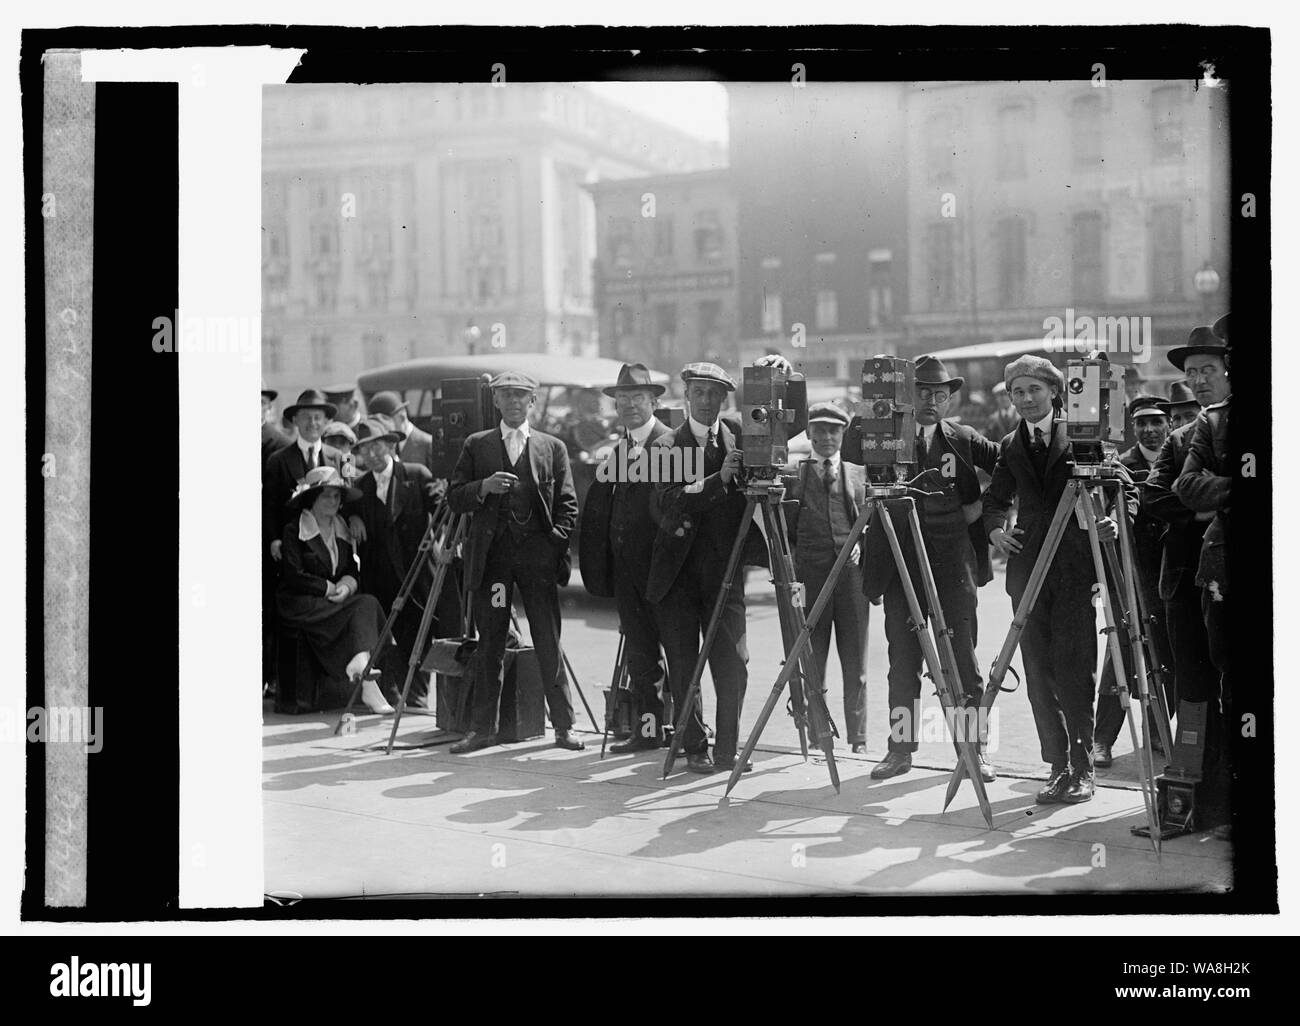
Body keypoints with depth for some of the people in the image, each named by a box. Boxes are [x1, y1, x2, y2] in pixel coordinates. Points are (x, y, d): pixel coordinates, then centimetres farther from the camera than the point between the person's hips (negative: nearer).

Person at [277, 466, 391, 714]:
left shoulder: (341, 531, 17)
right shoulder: (293, 531, -3)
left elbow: (352, 569, 17)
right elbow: (293, 576, -10)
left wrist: (346, 585, -6)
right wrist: (329, 589, -12)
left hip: (334, 601, 6)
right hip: (300, 605, -6)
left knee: (366, 604, -25)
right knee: (366, 604, -26)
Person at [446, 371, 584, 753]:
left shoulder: (553, 448, 12)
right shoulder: (476, 446, 12)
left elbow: (568, 505, 10)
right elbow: (455, 499, 7)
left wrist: (556, 539, -5)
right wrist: (484, 487, -11)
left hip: (538, 554, 0)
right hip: (491, 555, 1)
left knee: (549, 645, -1)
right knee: (489, 645, 3)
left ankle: (563, 726, 5)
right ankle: (483, 728, 9)